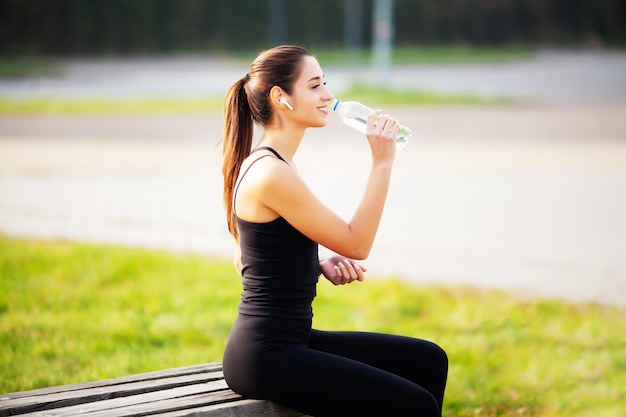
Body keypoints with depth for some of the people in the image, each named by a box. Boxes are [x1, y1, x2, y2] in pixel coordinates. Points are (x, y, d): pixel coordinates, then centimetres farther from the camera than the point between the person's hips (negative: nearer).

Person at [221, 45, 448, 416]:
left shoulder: (274, 163, 12)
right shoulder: (271, 173, -19)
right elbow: (356, 244, -14)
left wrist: (320, 265, 6)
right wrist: (382, 162, -12)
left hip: (290, 340, 10)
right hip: (266, 357, -10)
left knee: (429, 361, 12)